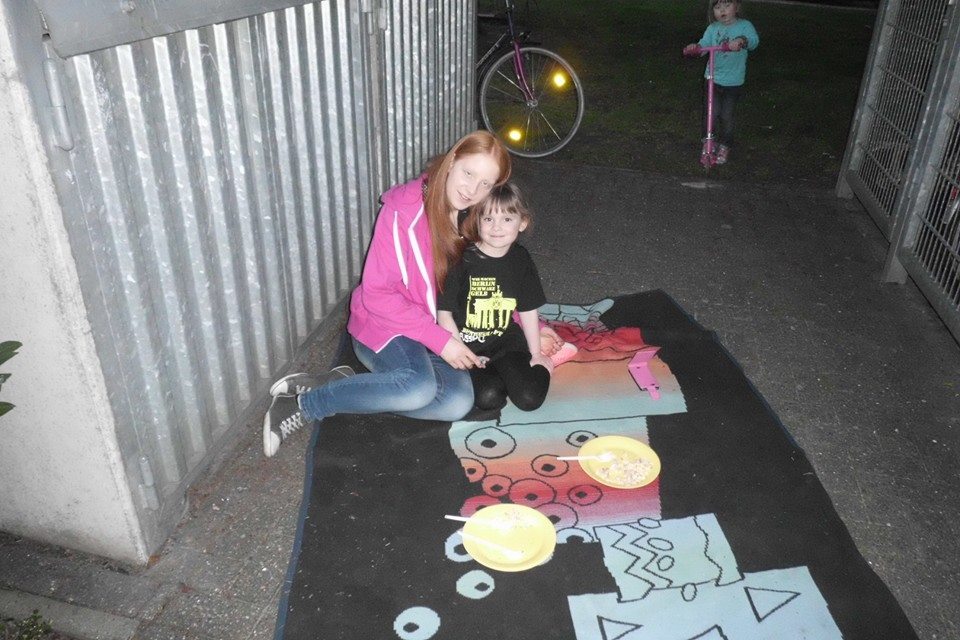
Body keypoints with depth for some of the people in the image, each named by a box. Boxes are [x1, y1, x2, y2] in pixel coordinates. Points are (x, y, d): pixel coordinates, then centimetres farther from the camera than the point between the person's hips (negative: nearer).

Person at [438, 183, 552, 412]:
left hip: (505, 341, 3)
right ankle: (483, 372, 7)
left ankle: (499, 371, 13)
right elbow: (444, 312, -7)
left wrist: (536, 354, 13)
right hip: (465, 344, -3)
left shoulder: (521, 259, 2)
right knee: (488, 397, -25)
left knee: (530, 398, -15)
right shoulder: (462, 260, -12)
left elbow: (528, 310, 11)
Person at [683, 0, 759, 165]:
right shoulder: (712, 28, 3)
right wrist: (695, 47, -30)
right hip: (712, 78, 2)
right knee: (711, 112, -6)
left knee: (726, 116, 4)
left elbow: (754, 40, -22)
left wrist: (741, 40, -44)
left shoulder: (744, 26, -7)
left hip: (733, 82, -2)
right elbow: (704, 43, -7)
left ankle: (724, 146, 25)